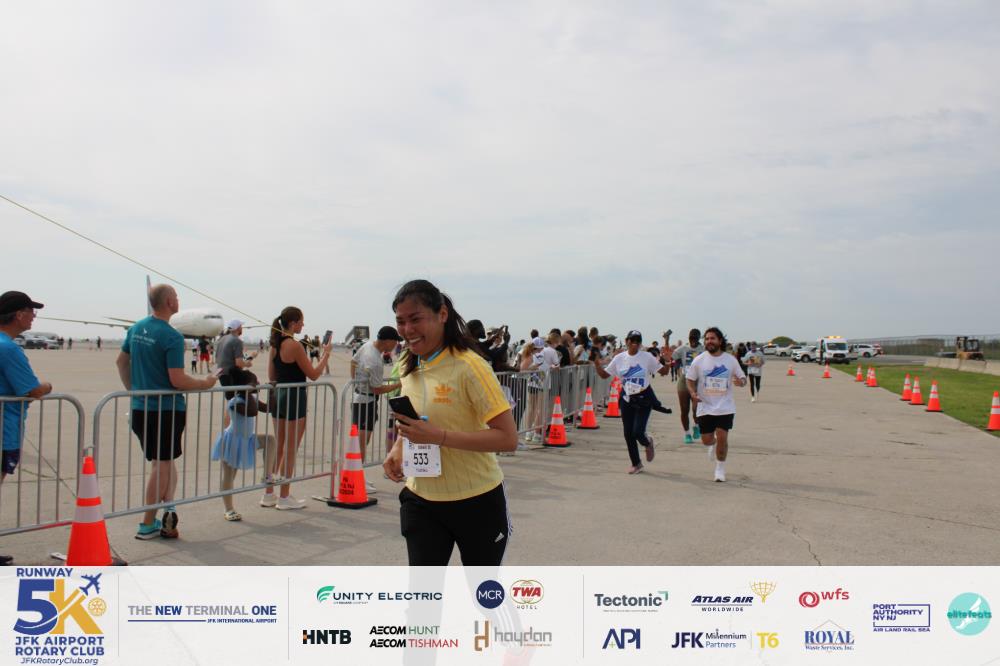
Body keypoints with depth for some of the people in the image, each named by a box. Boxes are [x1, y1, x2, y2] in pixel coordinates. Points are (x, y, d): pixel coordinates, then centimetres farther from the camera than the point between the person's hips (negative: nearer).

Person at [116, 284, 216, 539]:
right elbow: (177, 380, -20)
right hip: (166, 410, -7)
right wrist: (205, 383, -5)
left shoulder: (136, 328, 8)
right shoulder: (172, 336, -17)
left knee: (163, 460, 18)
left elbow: (121, 361, 19)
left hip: (139, 408, 7)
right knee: (162, 464, 3)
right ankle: (148, 525, 10)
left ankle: (168, 508, 8)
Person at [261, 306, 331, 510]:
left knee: (278, 448, 16)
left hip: (277, 396, 8)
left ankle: (268, 495, 21)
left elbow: (271, 376, 14)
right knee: (290, 450, 1)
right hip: (294, 397, -8)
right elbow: (313, 374, -13)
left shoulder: (275, 344, 8)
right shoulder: (295, 346, -17)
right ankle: (284, 498, 9)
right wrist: (326, 354, -3)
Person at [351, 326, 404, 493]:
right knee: (362, 441, -4)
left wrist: (356, 382, 20)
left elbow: (353, 361, 15)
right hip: (367, 401, -10)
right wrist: (399, 385, -14)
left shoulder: (368, 344, 0)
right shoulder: (375, 363, -28)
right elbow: (377, 389, -20)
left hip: (358, 396, 10)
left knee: (360, 439, 17)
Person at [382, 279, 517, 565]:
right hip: (421, 499, 5)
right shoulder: (410, 368, 3)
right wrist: (397, 450, -1)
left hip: (477, 501, -5)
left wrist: (438, 436, -30)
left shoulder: (468, 366, -19)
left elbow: (508, 438, -24)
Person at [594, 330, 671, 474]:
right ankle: (636, 464, 23)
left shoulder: (647, 357, -6)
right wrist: (596, 362, -12)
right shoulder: (619, 358, 1)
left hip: (644, 399, -3)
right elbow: (604, 374, 4)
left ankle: (648, 443, 26)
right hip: (627, 399, 3)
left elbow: (663, 371, -3)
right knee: (628, 433, 5)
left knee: (637, 432, -13)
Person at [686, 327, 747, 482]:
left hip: (725, 407, 0)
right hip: (705, 407, 1)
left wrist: (741, 382, -16)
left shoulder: (731, 360, 0)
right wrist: (693, 393, -15)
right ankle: (714, 445, 43)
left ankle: (720, 469, 12)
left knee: (722, 438, -7)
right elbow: (689, 379, 4)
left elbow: (742, 378, 9)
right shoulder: (699, 360, -3)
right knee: (706, 440, 5)